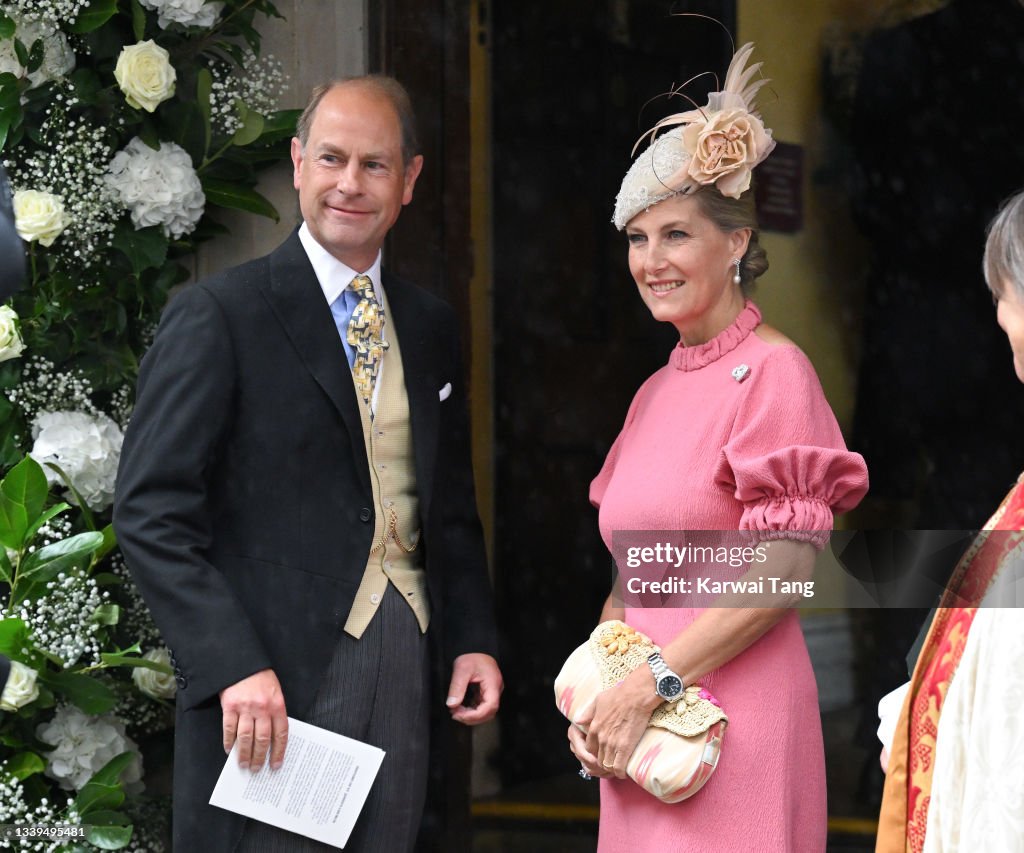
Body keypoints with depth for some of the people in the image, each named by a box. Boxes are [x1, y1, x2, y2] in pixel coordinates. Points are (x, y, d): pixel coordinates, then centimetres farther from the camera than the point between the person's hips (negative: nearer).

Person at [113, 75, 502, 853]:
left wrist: (473, 638, 9)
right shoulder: (218, 316, -6)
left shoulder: (431, 327, 14)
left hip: (402, 665, 6)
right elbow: (152, 514, -11)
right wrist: (234, 667, -19)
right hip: (270, 678, -5)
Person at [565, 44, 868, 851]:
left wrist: (646, 690, -14)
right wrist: (593, 697, 3)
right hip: (638, 726, 7)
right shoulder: (656, 392, 14)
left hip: (736, 716, -7)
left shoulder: (773, 372, -7)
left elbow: (784, 572, -15)